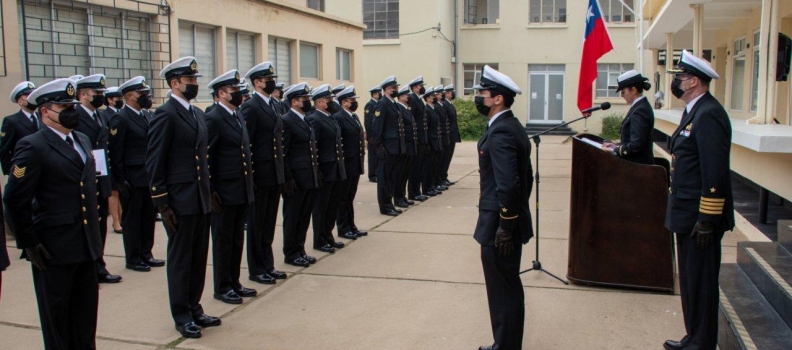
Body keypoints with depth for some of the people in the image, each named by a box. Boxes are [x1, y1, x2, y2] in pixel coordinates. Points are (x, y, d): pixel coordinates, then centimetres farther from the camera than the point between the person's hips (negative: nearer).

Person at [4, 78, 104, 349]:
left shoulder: (83, 141, 12)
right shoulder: (32, 147, -12)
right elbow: (15, 200, -14)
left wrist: (95, 231, 14)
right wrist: (28, 243, -13)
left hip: (86, 245, 7)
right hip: (53, 250, -7)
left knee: (86, 314, 17)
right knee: (56, 316, 9)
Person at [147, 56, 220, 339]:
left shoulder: (197, 114, 13)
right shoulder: (165, 115, -11)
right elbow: (154, 162, -13)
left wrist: (208, 193, 14)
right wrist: (162, 204, -15)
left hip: (201, 199, 7)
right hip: (179, 201, -7)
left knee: (198, 257, 14)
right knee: (180, 259, 5)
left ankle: (194, 308, 26)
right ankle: (182, 316, 17)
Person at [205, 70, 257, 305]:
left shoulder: (238, 117, 14)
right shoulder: (213, 119, -12)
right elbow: (206, 158, -16)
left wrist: (249, 186, 15)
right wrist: (210, 192, -18)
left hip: (243, 192, 8)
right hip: (224, 193, -8)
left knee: (237, 239, 15)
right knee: (223, 240, 5)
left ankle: (234, 283, 26)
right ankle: (222, 288, 16)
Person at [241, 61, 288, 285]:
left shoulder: (275, 105, 13)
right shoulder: (250, 107, -11)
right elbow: (246, 144, -15)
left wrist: (282, 170, 11)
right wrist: (249, 176, -17)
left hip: (275, 174, 7)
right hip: (260, 175, -7)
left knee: (269, 223, 15)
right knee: (257, 224, 5)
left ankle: (268, 265, 25)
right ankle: (256, 270, 15)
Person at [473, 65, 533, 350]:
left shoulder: (500, 133, -20)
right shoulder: (512, 126, 11)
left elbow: (508, 185, -28)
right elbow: (525, 177, 17)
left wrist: (505, 227, -22)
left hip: (500, 227, -11)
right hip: (510, 222, 11)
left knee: (504, 293, 1)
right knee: (509, 289, 19)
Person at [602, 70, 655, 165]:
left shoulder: (640, 110, -19)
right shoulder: (641, 106, 11)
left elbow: (636, 145, -24)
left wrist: (615, 150, -14)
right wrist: (617, 146, 8)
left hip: (637, 165, -10)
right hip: (635, 163, 10)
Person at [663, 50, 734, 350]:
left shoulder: (708, 114, -19)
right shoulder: (694, 111, 13)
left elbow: (715, 172, -24)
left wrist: (707, 220, -23)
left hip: (701, 218, -10)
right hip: (688, 215, 10)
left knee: (701, 283, 1)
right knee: (690, 280, 18)